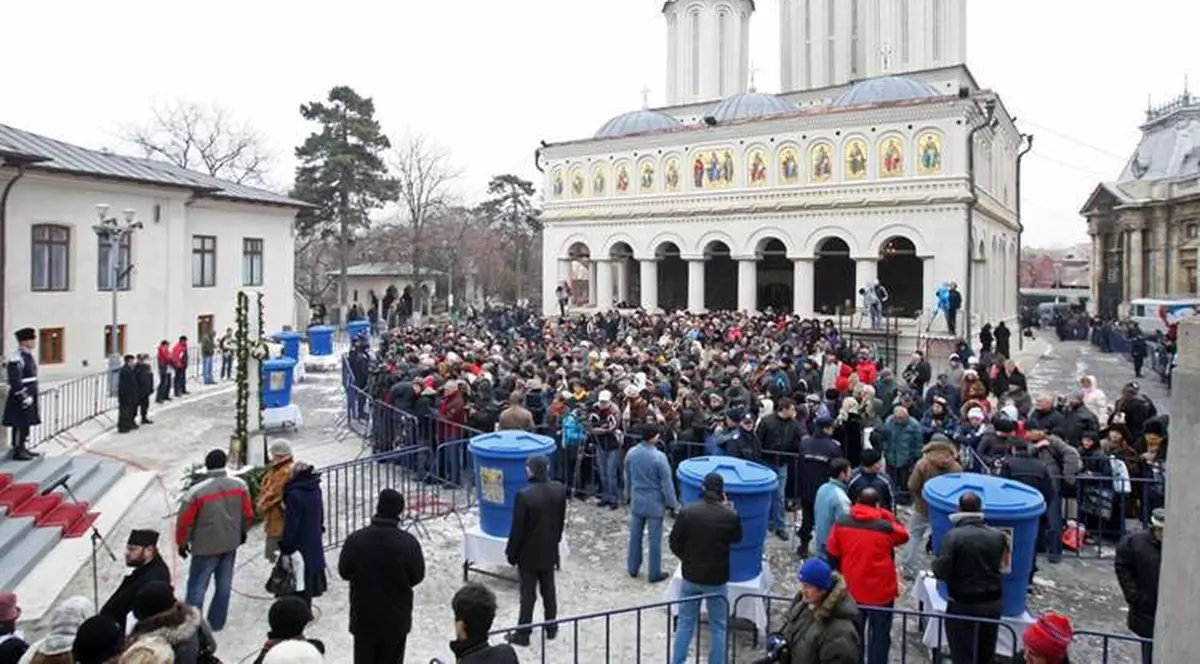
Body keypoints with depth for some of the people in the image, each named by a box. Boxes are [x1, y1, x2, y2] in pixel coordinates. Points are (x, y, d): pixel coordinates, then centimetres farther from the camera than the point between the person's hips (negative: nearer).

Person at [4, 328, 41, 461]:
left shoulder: (29, 355, 12)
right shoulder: (16, 359, -18)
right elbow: (14, 381, -21)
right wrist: (24, 397, -22)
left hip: (30, 396, 10)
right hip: (20, 398, -10)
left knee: (27, 424, 15)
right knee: (19, 425, -4)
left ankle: (23, 448, 23)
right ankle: (17, 451, 3)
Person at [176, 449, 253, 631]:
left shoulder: (197, 491, -19)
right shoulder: (240, 485, -8)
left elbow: (185, 521, -11)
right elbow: (248, 514, 3)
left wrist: (182, 543, 6)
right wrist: (242, 532, 21)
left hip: (206, 547, -4)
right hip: (231, 543, 4)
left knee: (197, 586, 7)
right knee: (224, 585, 15)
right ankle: (217, 622, 26)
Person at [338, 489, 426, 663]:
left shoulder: (355, 539, -15)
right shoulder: (408, 543, -19)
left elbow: (343, 572, -1)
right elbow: (417, 576, -7)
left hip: (363, 615, 1)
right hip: (396, 617, -1)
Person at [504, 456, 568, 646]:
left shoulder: (524, 495, -26)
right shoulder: (559, 489, -10)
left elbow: (517, 528, -17)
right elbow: (562, 520, 3)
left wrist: (511, 553, -3)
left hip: (529, 553, -4)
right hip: (550, 551, 5)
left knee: (528, 594, 7)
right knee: (549, 590, 18)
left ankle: (522, 634, 20)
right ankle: (551, 627, 31)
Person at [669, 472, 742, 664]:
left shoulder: (687, 511, -14)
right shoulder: (730, 515, -15)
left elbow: (674, 542, -6)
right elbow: (737, 539, 6)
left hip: (690, 576, 1)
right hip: (717, 579, -1)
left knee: (685, 623, 17)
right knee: (718, 627, 15)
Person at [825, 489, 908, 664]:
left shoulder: (841, 524, -8)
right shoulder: (885, 527, -17)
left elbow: (832, 555, 1)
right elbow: (903, 535, 5)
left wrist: (840, 576, 16)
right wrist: (886, 515, 6)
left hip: (851, 590, 3)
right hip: (881, 591, -3)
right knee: (880, 635, 12)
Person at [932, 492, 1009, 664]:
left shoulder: (953, 536, -19)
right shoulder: (998, 536, -5)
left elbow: (941, 572, -20)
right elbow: (1002, 563, 8)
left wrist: (935, 563, 0)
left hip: (963, 605, -4)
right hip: (993, 603, 4)